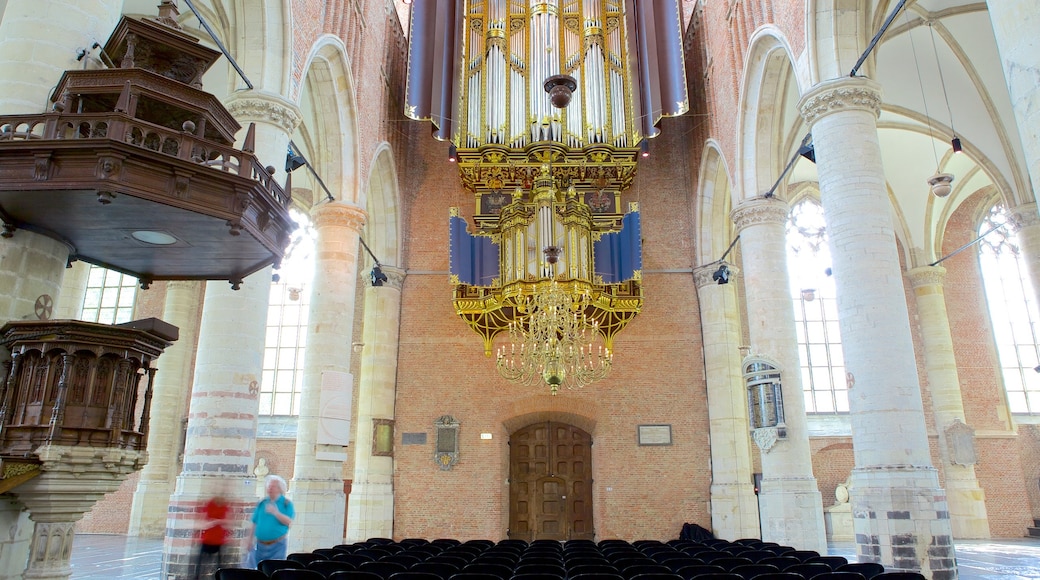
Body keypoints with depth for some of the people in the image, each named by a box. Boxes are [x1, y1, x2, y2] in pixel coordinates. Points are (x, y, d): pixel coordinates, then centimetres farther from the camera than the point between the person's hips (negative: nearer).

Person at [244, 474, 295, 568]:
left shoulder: (286, 504, -2)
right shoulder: (262, 503, 9)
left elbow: (289, 522, -14)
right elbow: (254, 523, 13)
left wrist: (276, 513, -24)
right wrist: (249, 540, 9)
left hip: (277, 546, -3)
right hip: (260, 545, 4)